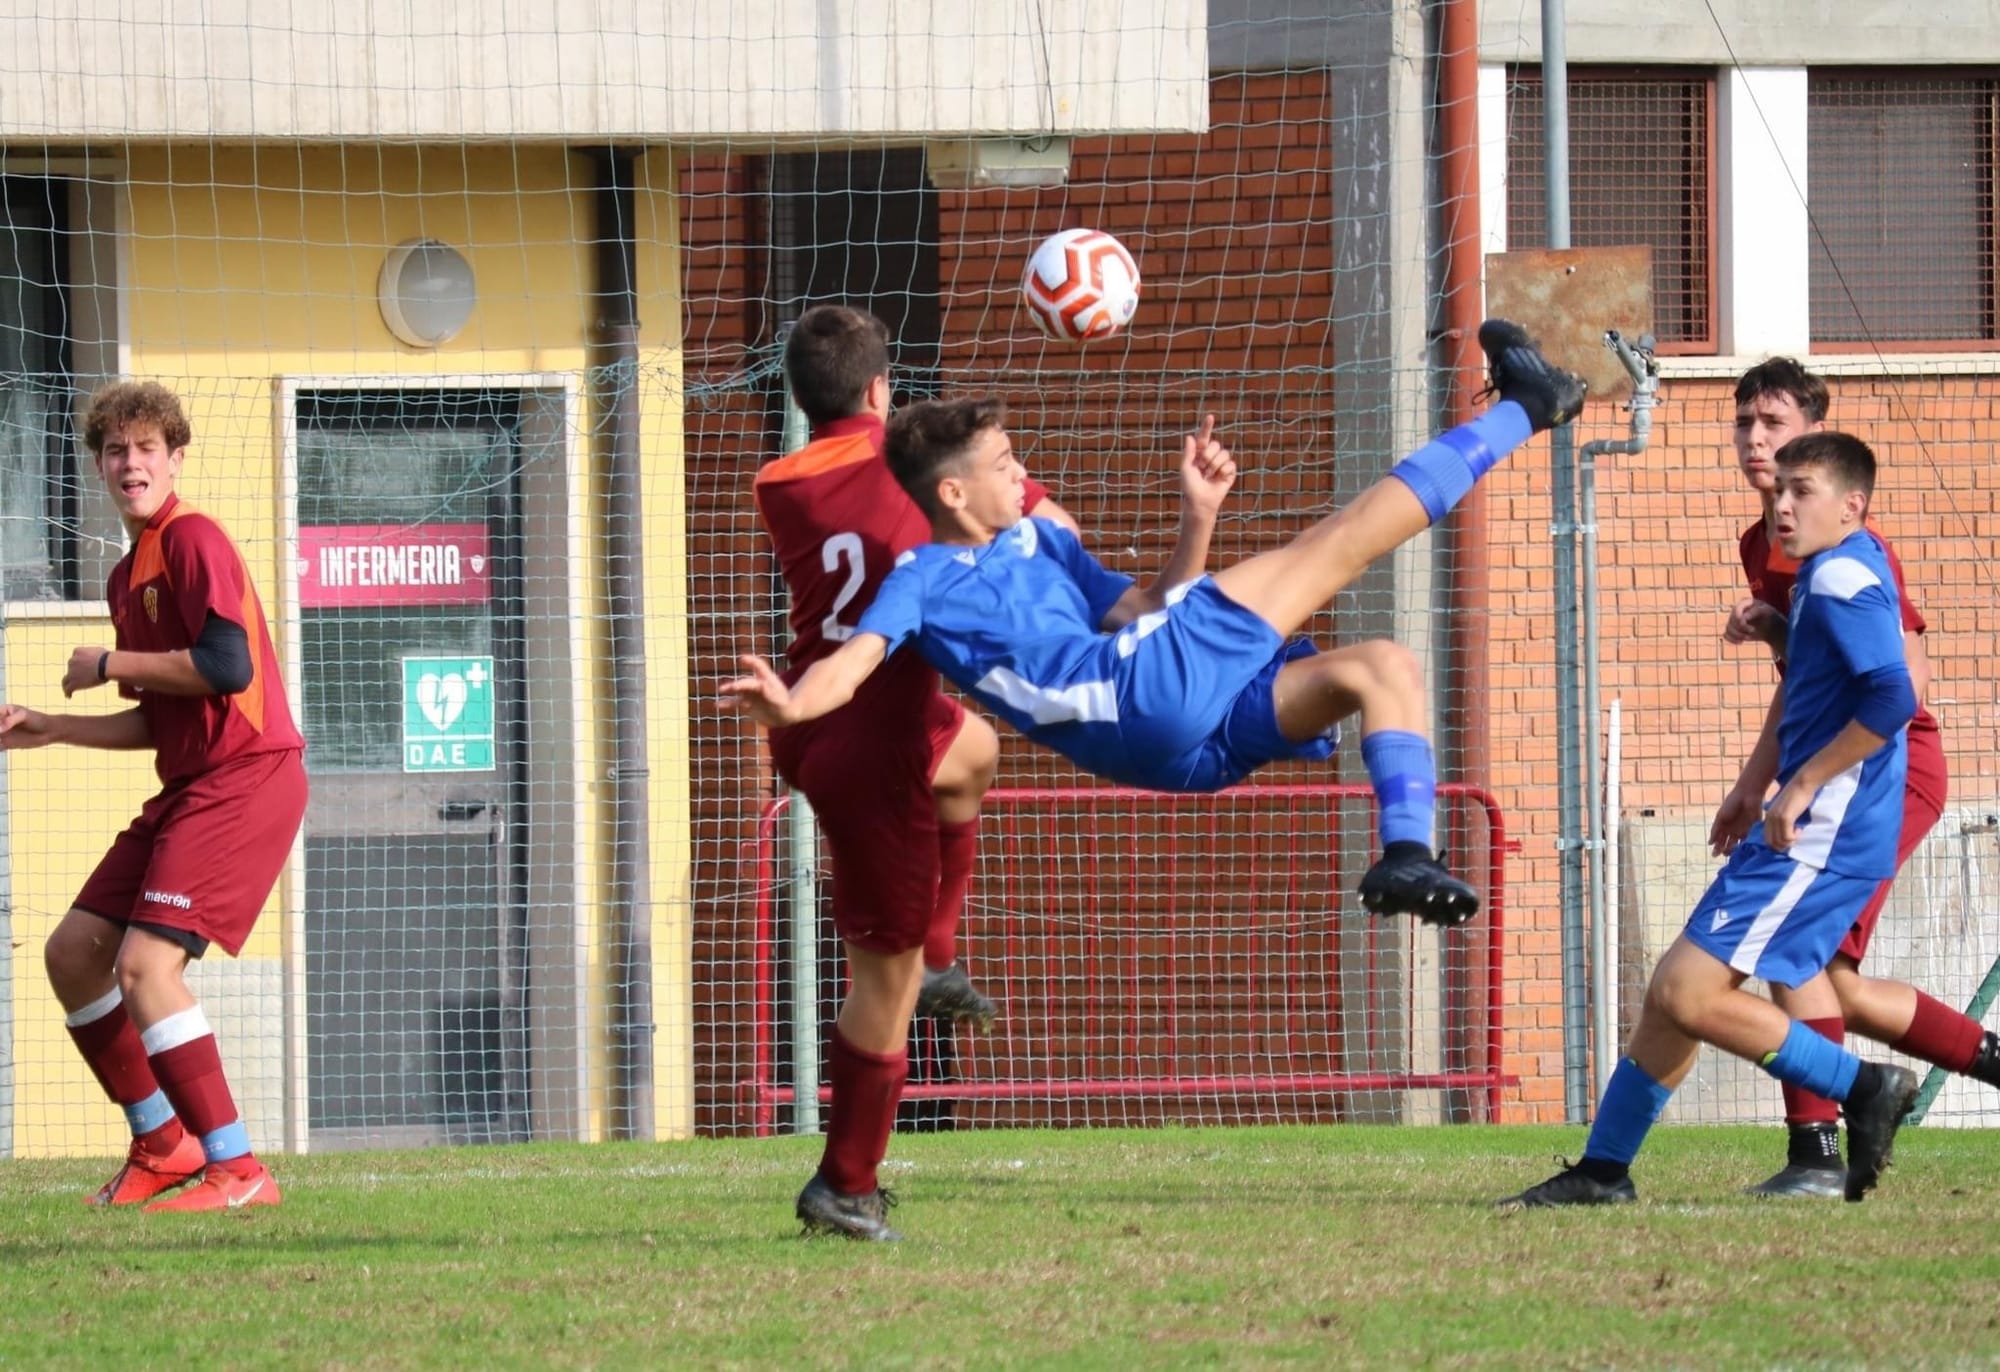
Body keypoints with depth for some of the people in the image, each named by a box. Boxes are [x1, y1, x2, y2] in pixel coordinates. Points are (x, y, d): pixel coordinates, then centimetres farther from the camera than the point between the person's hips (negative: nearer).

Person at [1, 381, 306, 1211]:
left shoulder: (192, 541, -10)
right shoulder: (128, 576, 18)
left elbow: (227, 666, -23)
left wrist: (111, 664, -12)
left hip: (247, 777, -10)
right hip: (189, 786, 10)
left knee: (145, 966, -19)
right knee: (72, 952, 10)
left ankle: (236, 1171, -15)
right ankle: (161, 1142, 19)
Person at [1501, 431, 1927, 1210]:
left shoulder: (1843, 580, -13)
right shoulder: (1835, 574, 17)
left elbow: (1892, 697, -24)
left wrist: (1803, 786, -19)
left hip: (1825, 834, -10)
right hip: (1801, 831, 10)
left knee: (1690, 993, -16)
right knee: (1674, 991, 11)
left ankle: (1864, 1090, -6)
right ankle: (1603, 1171, 18)